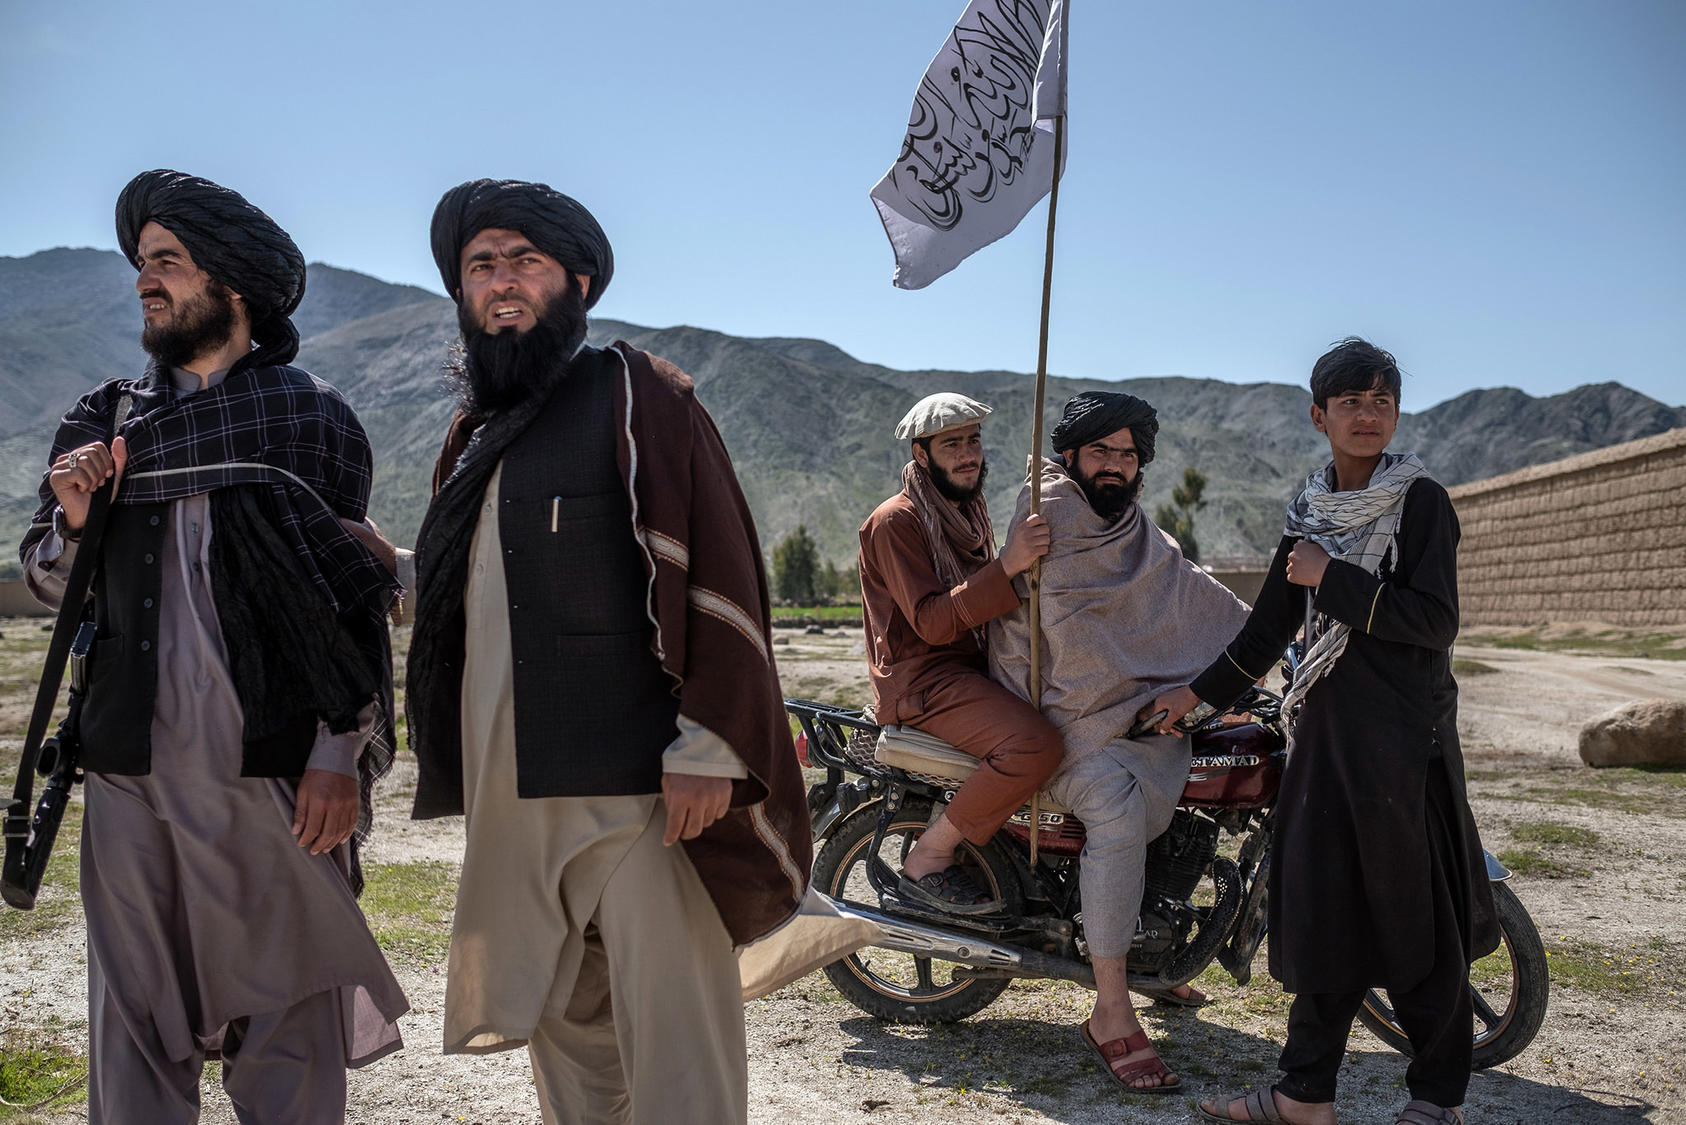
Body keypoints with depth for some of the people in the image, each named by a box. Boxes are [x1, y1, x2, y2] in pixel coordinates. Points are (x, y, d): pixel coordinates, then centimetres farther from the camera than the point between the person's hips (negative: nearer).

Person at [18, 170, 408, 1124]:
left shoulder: (313, 418, 2)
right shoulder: (108, 419, 13)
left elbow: (358, 605, -1)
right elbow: (53, 585, 20)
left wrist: (342, 756, -8)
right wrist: (70, 519, -2)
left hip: (277, 771, -3)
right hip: (135, 768, 4)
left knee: (288, 1022, 2)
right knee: (134, 1019, 10)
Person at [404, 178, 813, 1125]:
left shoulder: (635, 395, -2)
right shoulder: (474, 433, 20)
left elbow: (713, 569, -11)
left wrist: (707, 746, -19)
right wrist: (461, 772, 22)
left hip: (637, 793, -7)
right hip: (511, 799, 7)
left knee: (675, 1047, -4)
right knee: (563, 1032, 15)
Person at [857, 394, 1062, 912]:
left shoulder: (969, 511, 18)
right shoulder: (895, 522, -11)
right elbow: (932, 622, -22)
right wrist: (1006, 566, -31)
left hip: (973, 666, 9)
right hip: (922, 679, -9)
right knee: (1037, 743, -29)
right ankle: (926, 862, -17)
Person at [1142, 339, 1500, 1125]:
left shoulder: (1422, 502, -5)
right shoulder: (1311, 515, 12)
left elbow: (1434, 620, -15)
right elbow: (1270, 626, 18)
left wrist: (1332, 579, -15)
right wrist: (1199, 691, 19)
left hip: (1406, 734, -5)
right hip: (1325, 732, 5)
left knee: (1414, 915, 2)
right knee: (1320, 905, 7)